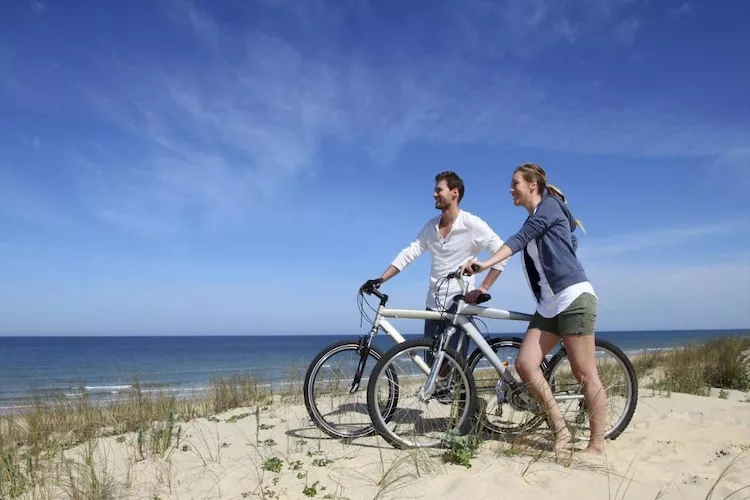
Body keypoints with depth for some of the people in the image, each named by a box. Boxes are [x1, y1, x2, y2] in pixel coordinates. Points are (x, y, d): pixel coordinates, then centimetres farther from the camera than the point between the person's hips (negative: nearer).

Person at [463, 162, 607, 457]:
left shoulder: (550, 206, -3)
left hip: (574, 297, -8)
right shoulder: (533, 222, 21)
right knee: (525, 364, -5)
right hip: (548, 305, 8)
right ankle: (560, 429, 4)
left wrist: (487, 263, -31)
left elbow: (520, 239, -19)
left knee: (584, 373, -5)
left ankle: (597, 444, 4)